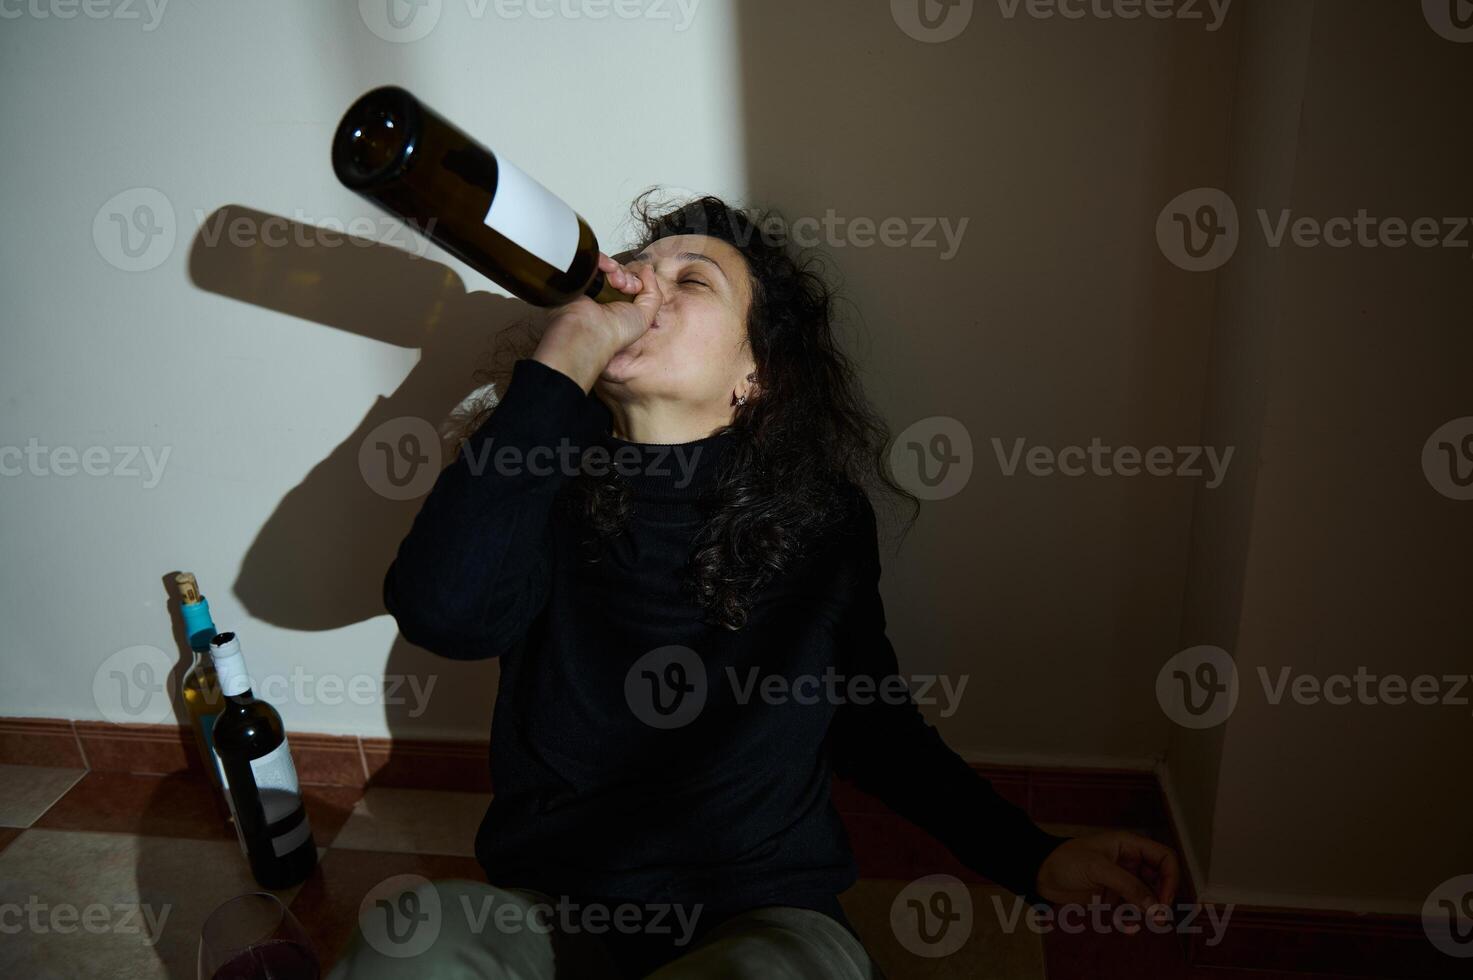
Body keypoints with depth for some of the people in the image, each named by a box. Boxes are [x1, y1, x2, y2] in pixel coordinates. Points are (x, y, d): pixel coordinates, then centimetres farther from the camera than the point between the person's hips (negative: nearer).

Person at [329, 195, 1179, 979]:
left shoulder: (818, 513, -1)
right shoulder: (540, 482, -2)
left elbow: (875, 724, 11)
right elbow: (441, 613, -24)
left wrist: (1034, 860, 4)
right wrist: (565, 363, -21)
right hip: (552, 906, 1)